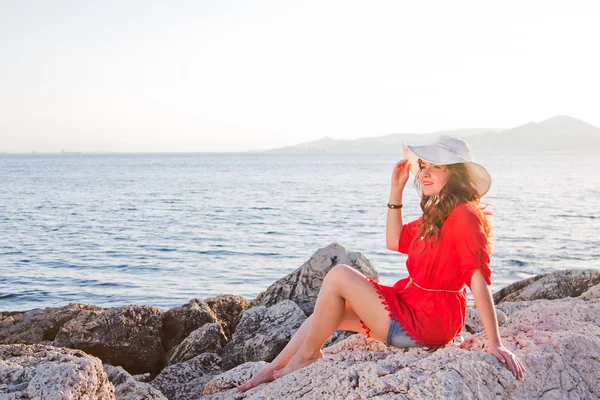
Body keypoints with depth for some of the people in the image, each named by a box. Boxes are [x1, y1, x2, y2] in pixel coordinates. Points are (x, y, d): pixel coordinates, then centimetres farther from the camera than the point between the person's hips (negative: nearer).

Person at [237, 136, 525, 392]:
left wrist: (496, 344, -24)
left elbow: (479, 280, -23)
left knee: (338, 276, -13)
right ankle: (270, 371, 18)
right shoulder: (436, 212, 11)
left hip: (426, 322, -10)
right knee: (328, 313, 10)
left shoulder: (463, 214, -19)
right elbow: (395, 241, 19)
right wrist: (396, 190, 11)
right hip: (411, 304, 10)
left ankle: (307, 356, 4)